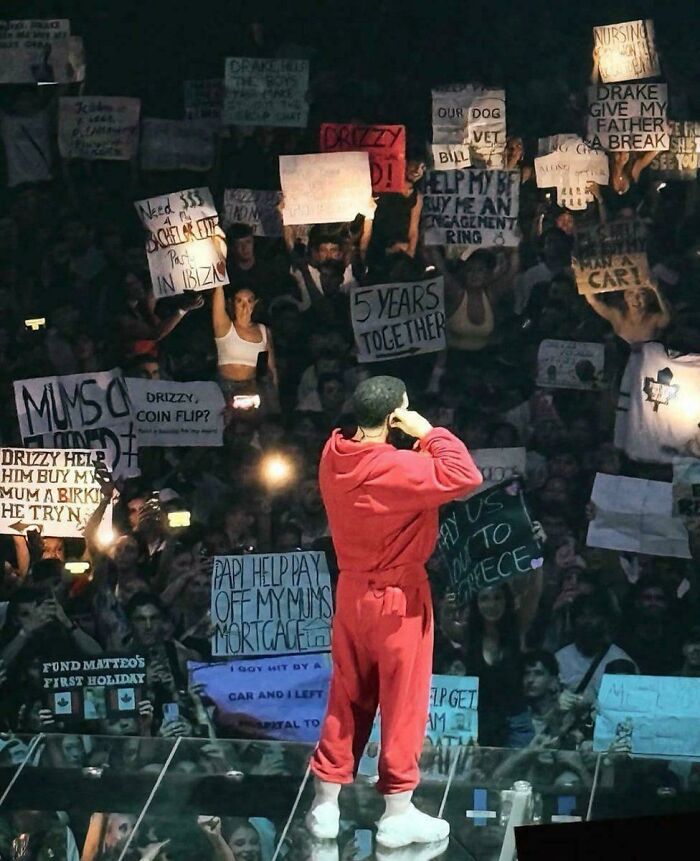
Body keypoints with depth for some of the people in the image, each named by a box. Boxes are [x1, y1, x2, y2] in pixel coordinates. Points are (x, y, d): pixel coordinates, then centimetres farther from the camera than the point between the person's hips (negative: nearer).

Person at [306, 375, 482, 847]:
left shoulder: (334, 456, -3)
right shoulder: (397, 468, -25)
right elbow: (465, 476, -29)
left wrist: (413, 441, 0)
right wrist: (428, 432, -20)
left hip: (351, 590, 7)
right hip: (398, 596, -7)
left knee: (348, 697, 15)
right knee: (403, 701, 4)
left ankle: (326, 804, 19)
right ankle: (398, 814, 10)